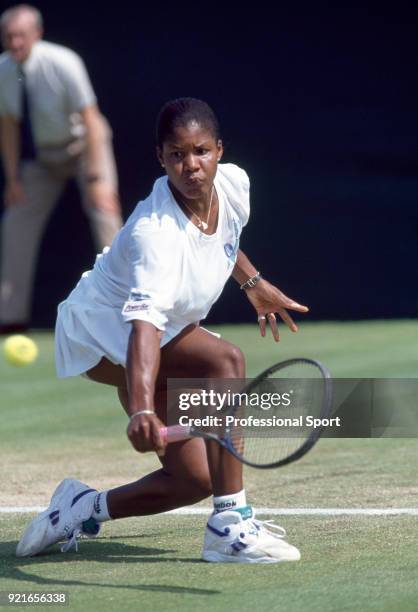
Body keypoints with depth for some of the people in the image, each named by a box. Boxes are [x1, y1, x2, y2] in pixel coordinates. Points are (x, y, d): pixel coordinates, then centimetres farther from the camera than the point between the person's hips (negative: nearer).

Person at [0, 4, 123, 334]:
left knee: (102, 208, -21)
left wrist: (95, 178, -30)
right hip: (41, 155, 5)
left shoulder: (62, 63, -27)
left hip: (82, 144, -5)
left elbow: (91, 121, -26)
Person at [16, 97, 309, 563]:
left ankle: (81, 509, 21)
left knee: (194, 479, 1)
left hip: (168, 328, 8)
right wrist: (142, 411, -65)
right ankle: (229, 526, -32)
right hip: (101, 331, -8)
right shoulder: (155, 232, -38)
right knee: (225, 360, -33)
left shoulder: (233, 184, -14)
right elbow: (145, 322, -52)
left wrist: (253, 283, 20)